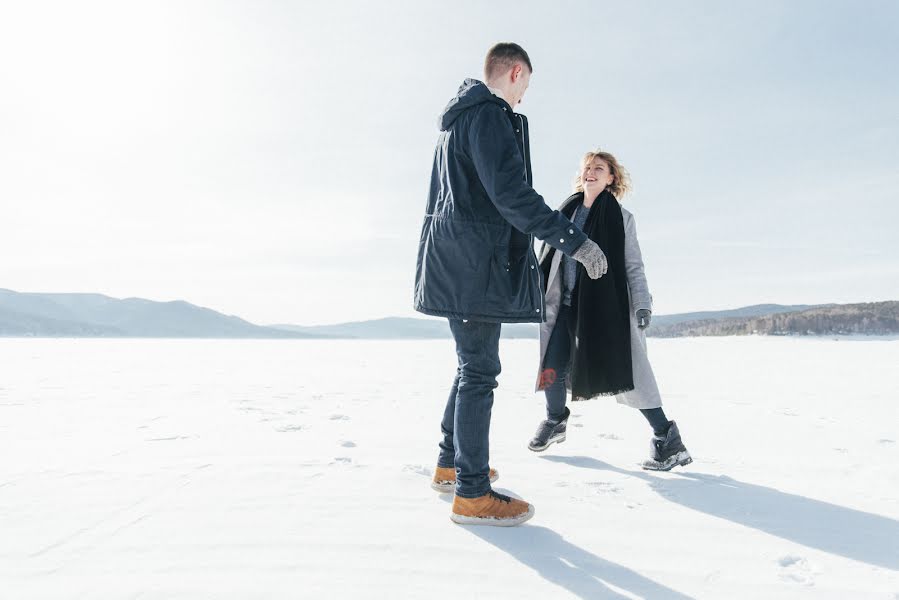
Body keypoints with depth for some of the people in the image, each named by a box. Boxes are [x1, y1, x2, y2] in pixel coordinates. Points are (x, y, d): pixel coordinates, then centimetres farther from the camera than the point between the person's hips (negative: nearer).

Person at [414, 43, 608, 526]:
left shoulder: (457, 118, 22)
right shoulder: (490, 114, -9)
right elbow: (510, 193, -21)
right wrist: (573, 240, -22)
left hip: (454, 259, 10)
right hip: (475, 261, -10)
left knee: (471, 366, 17)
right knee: (479, 371, -7)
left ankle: (450, 464, 27)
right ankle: (472, 494, 0)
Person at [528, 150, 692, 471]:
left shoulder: (620, 218, 1)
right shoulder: (566, 212, 11)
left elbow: (633, 267, 1)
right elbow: (549, 258, 16)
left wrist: (642, 304, -8)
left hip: (606, 306, -4)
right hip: (566, 305, 4)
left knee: (627, 370, -6)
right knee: (552, 369, 1)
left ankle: (666, 437, 5)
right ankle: (555, 421, 28)